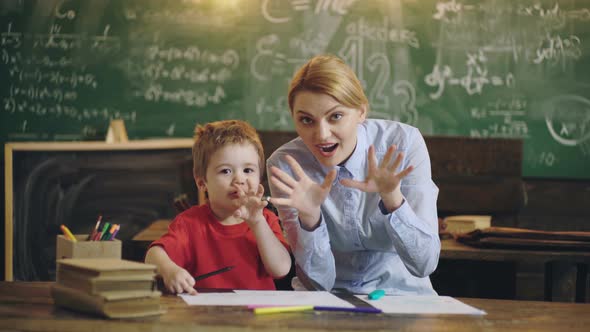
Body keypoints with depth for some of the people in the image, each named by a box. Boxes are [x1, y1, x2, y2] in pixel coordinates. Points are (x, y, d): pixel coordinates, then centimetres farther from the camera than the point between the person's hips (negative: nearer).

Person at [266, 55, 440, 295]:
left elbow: (424, 264, -15)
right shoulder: (285, 165, -11)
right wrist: (309, 217, -28)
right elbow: (318, 281, -12)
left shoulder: (403, 143, -14)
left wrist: (392, 197, -30)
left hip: (401, 296, 0)